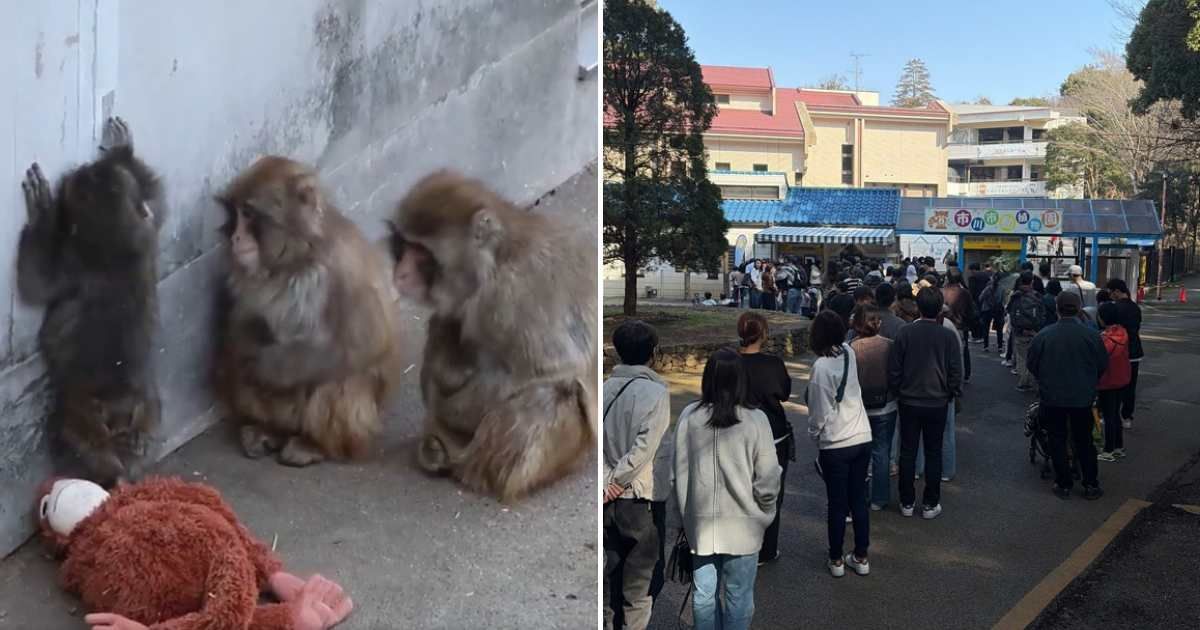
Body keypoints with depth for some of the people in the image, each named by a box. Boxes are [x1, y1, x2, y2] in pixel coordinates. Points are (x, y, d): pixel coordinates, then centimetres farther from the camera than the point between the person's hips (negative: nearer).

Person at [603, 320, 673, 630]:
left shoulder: (606, 388, 0)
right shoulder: (656, 392, -13)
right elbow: (645, 447, -19)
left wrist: (609, 481, -5)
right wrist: (618, 481, -11)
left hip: (609, 499, 5)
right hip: (642, 499, -5)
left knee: (610, 574, 18)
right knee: (640, 582, 7)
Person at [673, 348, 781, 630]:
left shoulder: (689, 417, -8)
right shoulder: (755, 420, -15)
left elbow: (680, 473, -1)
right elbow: (767, 479, -11)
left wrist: (683, 515, 12)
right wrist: (765, 512, 8)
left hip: (701, 522, 3)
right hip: (742, 525, -2)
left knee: (703, 592, 15)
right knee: (738, 596, 11)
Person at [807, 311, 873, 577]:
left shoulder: (821, 366, -19)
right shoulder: (849, 353, -3)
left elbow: (820, 412, -13)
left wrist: (814, 434, 4)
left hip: (835, 445, -5)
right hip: (862, 438, 5)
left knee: (837, 504, 7)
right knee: (859, 500, 14)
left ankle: (836, 560, 19)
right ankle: (861, 557, 24)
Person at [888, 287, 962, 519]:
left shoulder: (905, 333, -10)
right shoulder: (948, 336, -10)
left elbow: (893, 370, -5)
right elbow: (956, 372, -5)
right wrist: (952, 394, 11)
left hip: (909, 402, 0)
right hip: (937, 403, 0)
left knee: (907, 452, 10)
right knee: (933, 454, 10)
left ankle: (907, 502, 17)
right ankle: (931, 504, 15)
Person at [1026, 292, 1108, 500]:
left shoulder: (1044, 335, -12)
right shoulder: (1091, 335, -11)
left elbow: (1032, 365, -2)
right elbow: (1102, 366, 1)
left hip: (1052, 397, -1)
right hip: (1082, 398, 1)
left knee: (1058, 441, 11)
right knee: (1084, 441, 14)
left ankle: (1063, 485, 15)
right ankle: (1091, 485, 18)